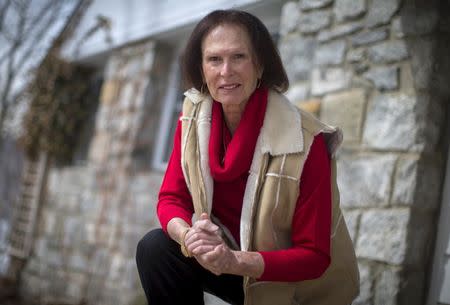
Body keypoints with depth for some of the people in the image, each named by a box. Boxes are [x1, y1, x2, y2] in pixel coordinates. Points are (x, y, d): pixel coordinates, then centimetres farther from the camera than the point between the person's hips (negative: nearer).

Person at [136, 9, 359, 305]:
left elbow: (314, 256, -22)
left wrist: (236, 261, -36)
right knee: (155, 249, -18)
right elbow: (171, 198, -7)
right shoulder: (194, 117, -10)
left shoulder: (305, 143, -25)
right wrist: (189, 236, -30)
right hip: (227, 257, 5)